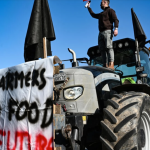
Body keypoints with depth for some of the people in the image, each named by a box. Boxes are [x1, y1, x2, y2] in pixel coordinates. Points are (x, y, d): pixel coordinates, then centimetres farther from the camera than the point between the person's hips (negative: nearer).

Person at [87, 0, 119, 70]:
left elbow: (116, 19, -4)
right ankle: (105, 65, -10)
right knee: (102, 49, -5)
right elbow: (93, 15, 52)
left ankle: (111, 65, -30)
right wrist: (89, 7, 52)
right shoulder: (101, 14, 34)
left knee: (109, 47, -20)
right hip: (101, 33, 8)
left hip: (107, 31, -8)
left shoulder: (110, 10, 10)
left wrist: (116, 28, -19)